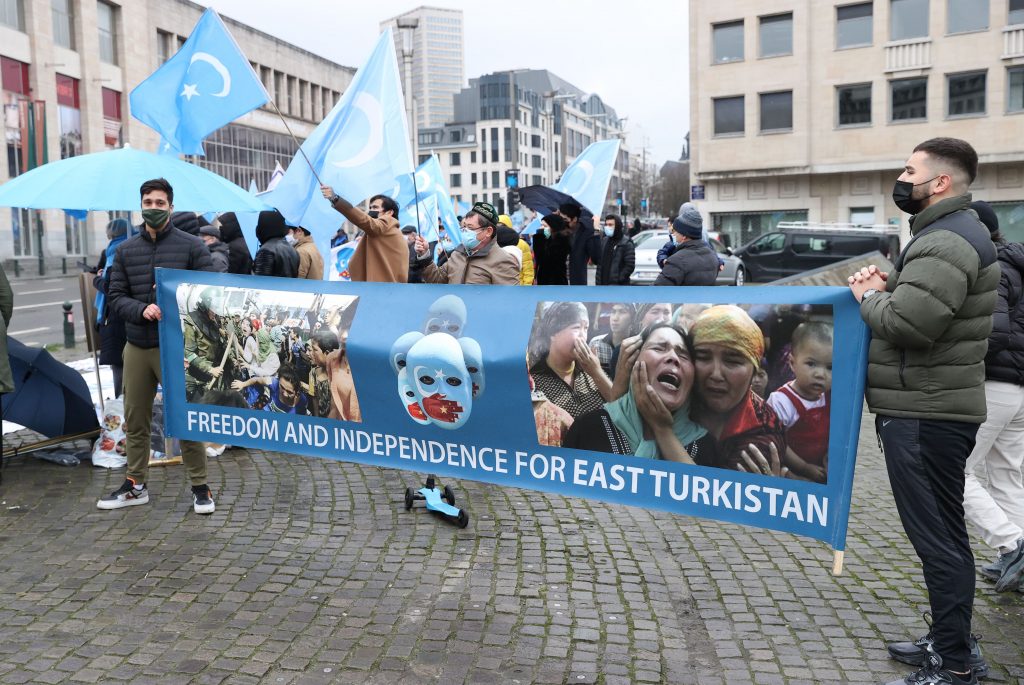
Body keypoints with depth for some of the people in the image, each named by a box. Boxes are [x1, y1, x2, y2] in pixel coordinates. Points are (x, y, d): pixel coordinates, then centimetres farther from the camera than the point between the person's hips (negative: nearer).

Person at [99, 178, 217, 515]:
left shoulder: (191, 246, 0)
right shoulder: (125, 250, 10)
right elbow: (116, 296, 7)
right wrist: (142, 310, -13)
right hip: (136, 347, 4)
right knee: (135, 420, 12)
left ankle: (200, 486, 11)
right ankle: (136, 485, 26)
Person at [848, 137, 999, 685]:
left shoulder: (946, 242, -17)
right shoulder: (944, 234, 18)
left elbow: (907, 323, -28)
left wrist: (869, 296, -9)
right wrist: (886, 289, 3)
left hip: (925, 415, -11)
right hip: (927, 408, 11)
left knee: (938, 536, -3)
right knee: (941, 533, 18)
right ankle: (947, 640, 32)